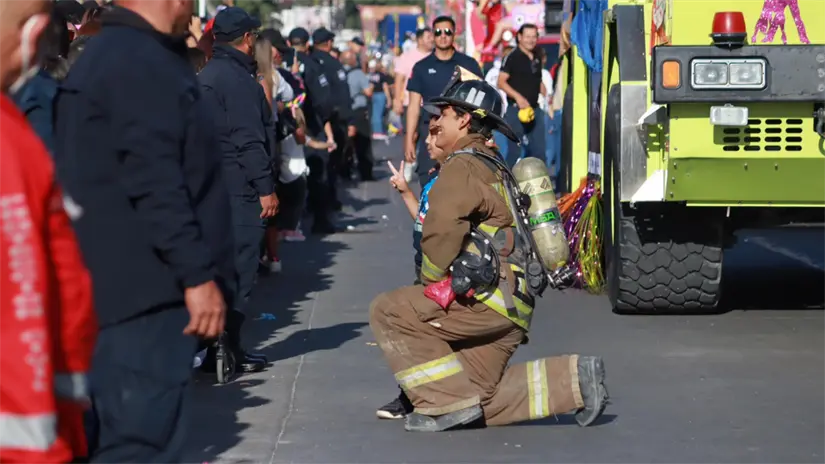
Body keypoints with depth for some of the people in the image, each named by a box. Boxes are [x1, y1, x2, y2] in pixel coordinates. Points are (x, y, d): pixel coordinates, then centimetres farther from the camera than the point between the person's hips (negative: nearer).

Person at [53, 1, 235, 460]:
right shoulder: (144, 62, -14)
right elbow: (155, 181, -21)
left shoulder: (107, 55, 19)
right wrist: (198, 274, -22)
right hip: (146, 288, -10)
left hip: (116, 285, 11)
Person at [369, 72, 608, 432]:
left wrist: (430, 284, -8)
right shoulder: (493, 167, 25)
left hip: (488, 299, -10)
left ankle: (447, 402, -11)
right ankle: (574, 379, 7)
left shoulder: (462, 167, -8)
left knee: (388, 312, -7)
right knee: (479, 398, 13)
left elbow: (442, 232, -22)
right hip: (513, 308, 10)